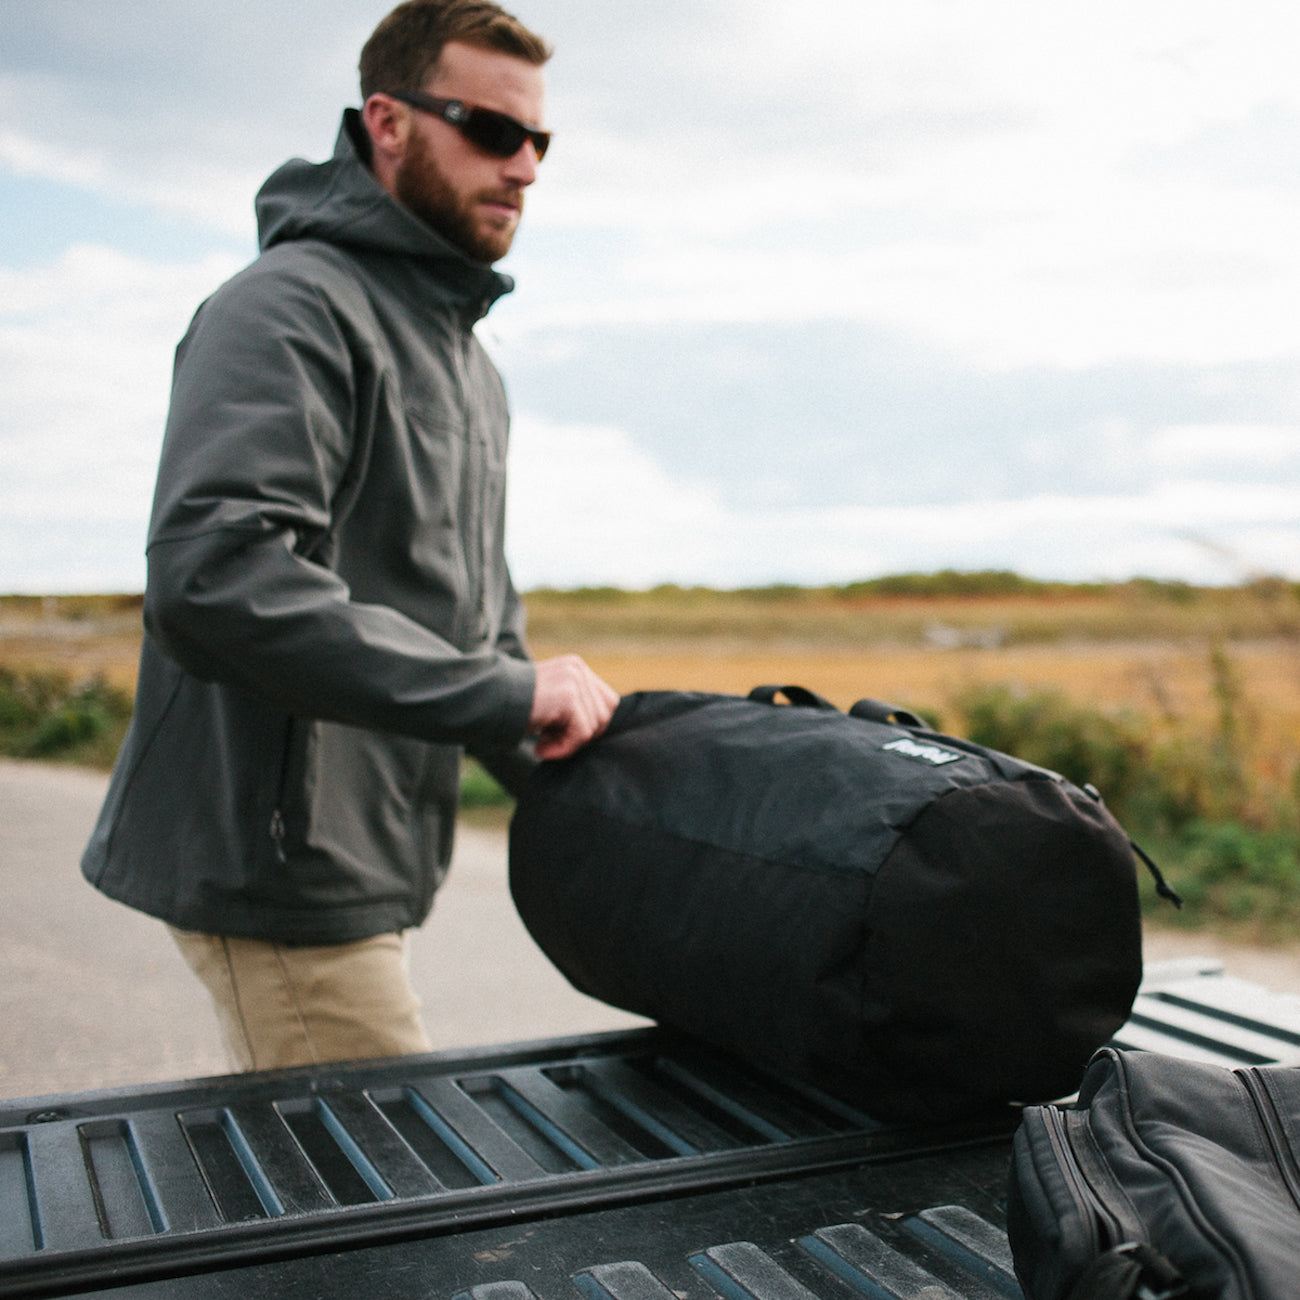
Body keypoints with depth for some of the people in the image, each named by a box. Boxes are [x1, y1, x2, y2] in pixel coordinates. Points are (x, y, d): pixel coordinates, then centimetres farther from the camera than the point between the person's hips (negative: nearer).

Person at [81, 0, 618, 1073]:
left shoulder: (471, 367, 19)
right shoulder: (293, 309, -14)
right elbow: (206, 579, -30)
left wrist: (564, 772, 8)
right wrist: (505, 693, -28)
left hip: (364, 864, 10)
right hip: (279, 863, -9)